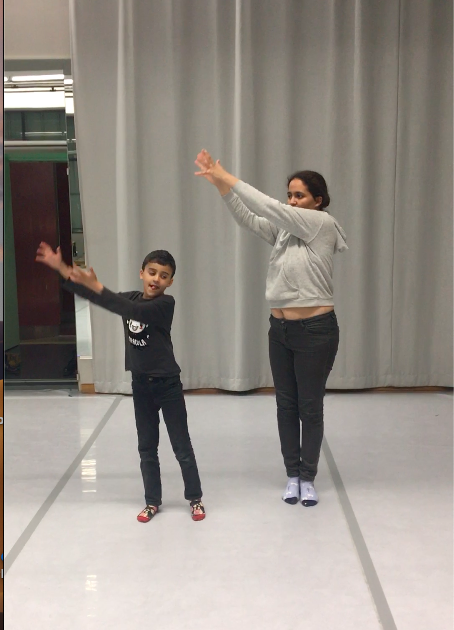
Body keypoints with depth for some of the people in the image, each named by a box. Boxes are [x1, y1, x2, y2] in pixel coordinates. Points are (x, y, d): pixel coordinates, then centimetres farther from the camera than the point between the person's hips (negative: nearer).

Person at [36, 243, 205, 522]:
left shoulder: (165, 303, -17)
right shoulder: (132, 297, 1)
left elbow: (133, 311, -33)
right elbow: (94, 297, 3)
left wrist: (96, 285, -39)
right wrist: (61, 268, -6)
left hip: (168, 384, -5)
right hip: (141, 384, 5)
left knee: (182, 447, 6)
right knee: (147, 447, 14)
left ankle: (195, 499, 21)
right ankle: (153, 501, 26)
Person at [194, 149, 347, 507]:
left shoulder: (323, 224, -11)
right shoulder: (283, 230, 8)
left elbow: (271, 209, -19)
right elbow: (248, 217, -6)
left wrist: (228, 177, -18)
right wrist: (219, 184, -21)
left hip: (316, 330, -6)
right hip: (281, 330, 6)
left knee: (310, 407, 5)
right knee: (286, 405, 12)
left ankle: (308, 478, 21)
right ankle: (293, 476, 26)